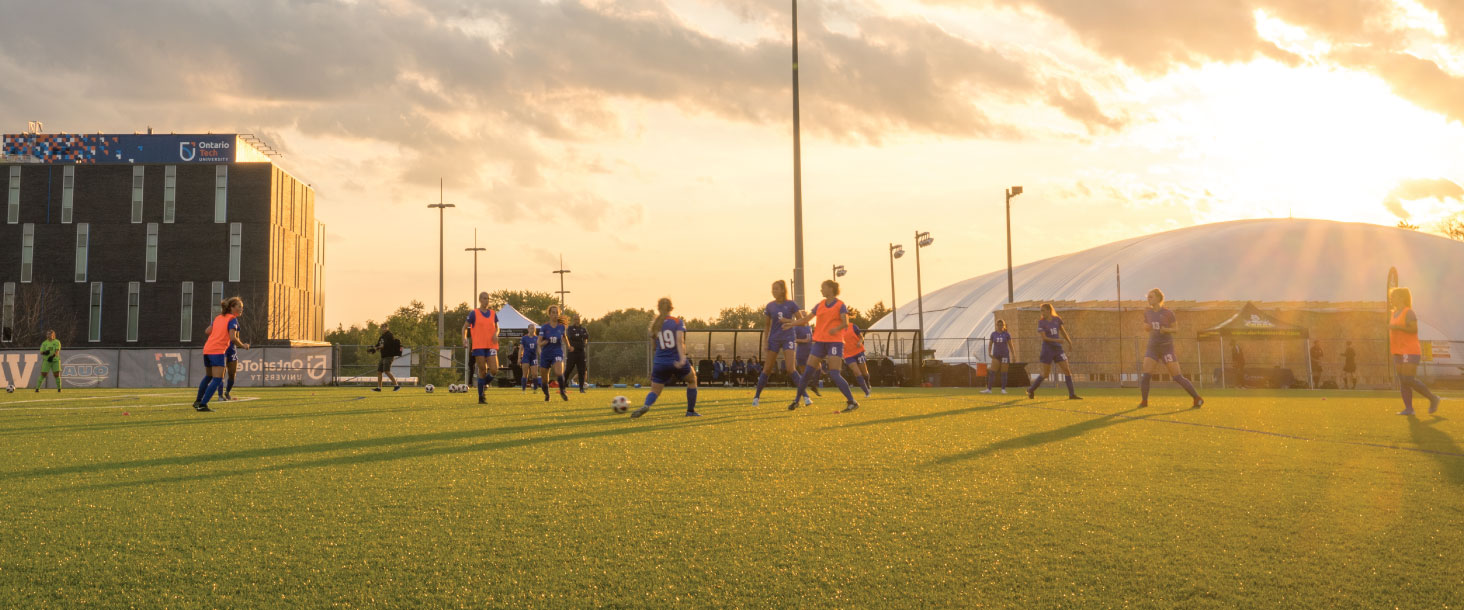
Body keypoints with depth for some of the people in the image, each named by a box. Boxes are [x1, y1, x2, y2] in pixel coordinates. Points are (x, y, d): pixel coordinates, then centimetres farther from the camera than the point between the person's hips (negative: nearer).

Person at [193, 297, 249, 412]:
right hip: (218, 351, -9)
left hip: (207, 349, 9)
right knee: (217, 380, -7)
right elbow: (232, 338, -16)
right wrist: (243, 346, -1)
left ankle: (198, 402, 35)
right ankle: (202, 405, -13)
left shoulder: (219, 317, 18)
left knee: (208, 377, 26)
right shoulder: (233, 319, -5)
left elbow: (208, 331, 18)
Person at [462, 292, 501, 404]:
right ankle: (481, 397, 6)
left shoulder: (493, 313, 12)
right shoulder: (474, 313, 2)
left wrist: (496, 334, -1)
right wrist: (464, 338, -11)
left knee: (494, 371, -10)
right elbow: (465, 327, 5)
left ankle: (484, 383, 22)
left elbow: (497, 327, 21)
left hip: (491, 346, 3)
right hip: (478, 346, -3)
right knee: (482, 371, -4)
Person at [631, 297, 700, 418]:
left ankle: (646, 405, -26)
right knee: (692, 380, 25)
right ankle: (691, 411, 25)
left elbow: (653, 345, 14)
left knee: (655, 391, 8)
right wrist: (682, 358, -28)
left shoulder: (655, 324, 6)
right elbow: (679, 340, -18)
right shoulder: (678, 322, -3)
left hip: (660, 362, 2)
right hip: (677, 360, -2)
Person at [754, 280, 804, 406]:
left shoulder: (791, 304, -5)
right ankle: (756, 396, 12)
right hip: (774, 339, 2)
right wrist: (765, 343, 5)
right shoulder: (770, 306, 2)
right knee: (767, 368, 3)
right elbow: (767, 325, 9)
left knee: (791, 369, -12)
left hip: (788, 339, -2)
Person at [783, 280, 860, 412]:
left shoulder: (840, 305, -3)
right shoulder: (820, 305, 13)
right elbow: (806, 319, 19)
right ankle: (796, 401, 14)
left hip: (834, 342, -5)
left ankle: (852, 402, -9)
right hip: (819, 342, 5)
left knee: (834, 374, -15)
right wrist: (790, 323, 16)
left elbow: (845, 323, -14)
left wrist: (836, 328, -33)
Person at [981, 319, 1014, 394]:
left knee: (1004, 373, 0)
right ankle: (988, 389, -8)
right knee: (992, 372, -7)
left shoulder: (1007, 334, 0)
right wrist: (989, 353, -7)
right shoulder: (993, 334, 4)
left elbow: (1010, 345, 3)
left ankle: (1003, 389, 6)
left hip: (1005, 355, -1)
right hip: (996, 355, 1)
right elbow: (990, 344, 8)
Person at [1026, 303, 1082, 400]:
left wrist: (1069, 342, 18)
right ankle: (1031, 390, 16)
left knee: (1067, 370, -3)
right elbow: (1044, 338, -15)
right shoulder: (1041, 322, -9)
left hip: (1058, 348, 4)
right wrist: (1056, 340, -26)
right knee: (1045, 374, -1)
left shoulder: (1057, 319, 4)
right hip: (1048, 349, -4)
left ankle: (1072, 394, 0)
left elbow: (1062, 331, 18)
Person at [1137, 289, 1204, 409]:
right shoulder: (1147, 312, 4)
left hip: (1167, 348, -4)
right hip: (1153, 347, 4)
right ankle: (1144, 401, 3)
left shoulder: (1168, 313, -8)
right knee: (1146, 375, -13)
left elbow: (1176, 329, 0)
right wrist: (1146, 327, -7)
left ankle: (1198, 399, 10)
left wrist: (1166, 330, -21)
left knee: (1177, 377, -4)